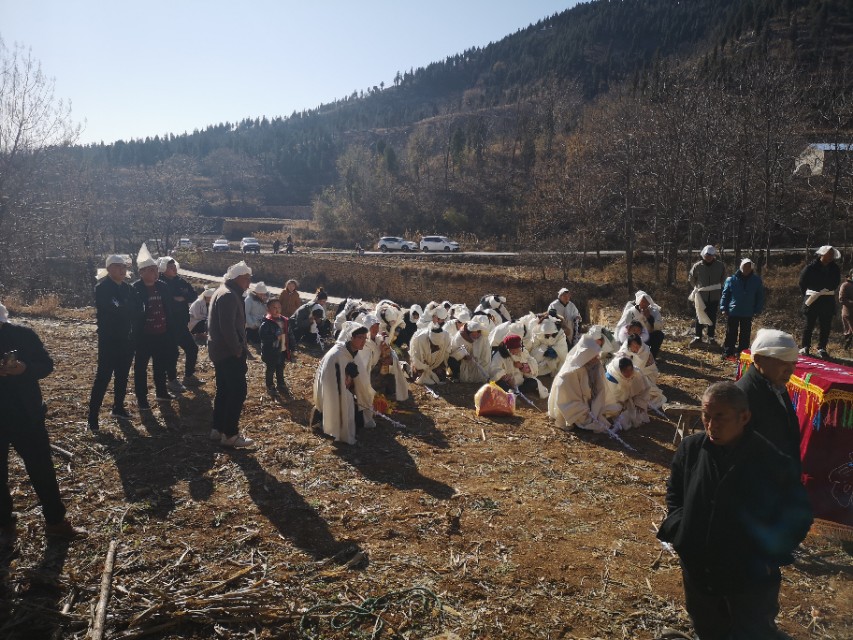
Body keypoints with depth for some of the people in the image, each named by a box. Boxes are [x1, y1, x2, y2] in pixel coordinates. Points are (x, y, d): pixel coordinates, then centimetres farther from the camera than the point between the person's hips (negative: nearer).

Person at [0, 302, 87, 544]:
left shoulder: (23, 335, -6)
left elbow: (46, 365, -1)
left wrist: (25, 368, -23)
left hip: (26, 416, 0)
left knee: (42, 470, 8)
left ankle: (56, 522, 22)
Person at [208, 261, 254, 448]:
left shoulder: (223, 292, 16)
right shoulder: (229, 296, -18)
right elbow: (228, 328, -25)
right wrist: (238, 351, -16)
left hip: (220, 350, 11)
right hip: (229, 352, -11)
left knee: (224, 390, 16)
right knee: (238, 390, -7)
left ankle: (218, 429, 24)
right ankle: (230, 434, -2)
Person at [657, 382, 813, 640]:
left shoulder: (773, 462, -19)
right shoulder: (691, 448, -10)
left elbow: (798, 514, -6)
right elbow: (674, 491, 8)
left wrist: (770, 555, -11)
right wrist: (679, 530, -5)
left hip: (751, 579, -3)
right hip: (698, 570, 4)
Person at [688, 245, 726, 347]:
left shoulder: (720, 265, -4)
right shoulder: (697, 266, -5)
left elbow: (723, 278, 12)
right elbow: (691, 278, 9)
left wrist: (718, 287, 5)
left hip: (714, 296, 0)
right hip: (701, 296, 0)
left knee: (712, 317, 8)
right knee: (699, 316, 6)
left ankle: (711, 337, 18)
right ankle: (698, 337, 15)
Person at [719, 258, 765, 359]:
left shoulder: (756, 280, 2)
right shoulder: (731, 279, -3)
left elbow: (760, 297, 7)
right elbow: (725, 294, 0)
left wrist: (758, 310, -1)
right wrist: (723, 308, -7)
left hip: (748, 314, 2)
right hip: (732, 312, -1)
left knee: (745, 335, 9)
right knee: (731, 334, 4)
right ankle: (727, 353, 10)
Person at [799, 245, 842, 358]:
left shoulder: (835, 268, 2)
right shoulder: (811, 267, -9)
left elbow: (835, 283, 9)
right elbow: (802, 282, 0)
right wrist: (806, 296, 1)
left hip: (828, 300, 4)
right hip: (813, 299, -3)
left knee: (826, 325, 5)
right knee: (809, 324, 2)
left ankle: (821, 348, 12)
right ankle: (805, 347, 9)